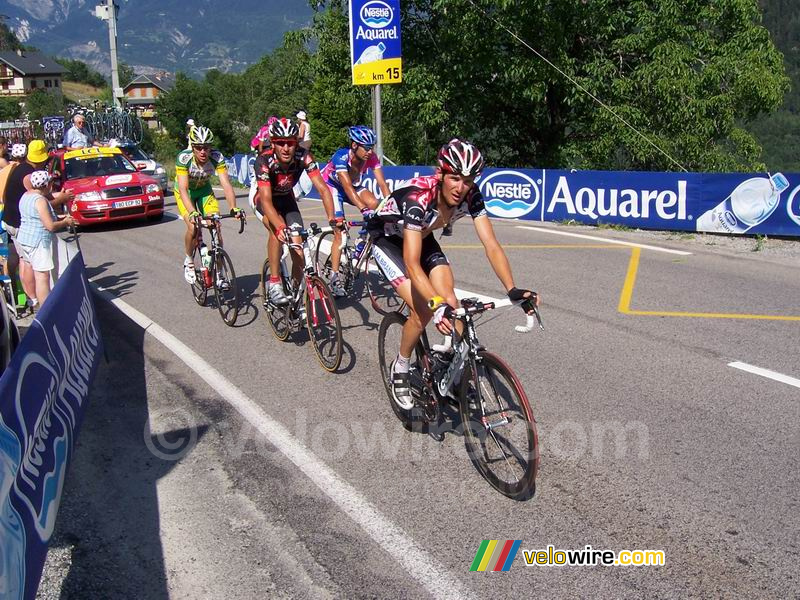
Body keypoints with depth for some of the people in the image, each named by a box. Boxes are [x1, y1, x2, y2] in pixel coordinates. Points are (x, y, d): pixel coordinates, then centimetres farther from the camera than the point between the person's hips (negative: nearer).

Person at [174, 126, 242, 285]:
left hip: (204, 190, 2)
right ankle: (189, 262, 7)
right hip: (185, 192, -2)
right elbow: (183, 189, -40)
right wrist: (192, 213, -56)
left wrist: (234, 208, -50)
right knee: (193, 228, -22)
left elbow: (226, 184, -34)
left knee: (216, 226, -15)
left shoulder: (217, 157, -28)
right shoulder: (184, 158, -33)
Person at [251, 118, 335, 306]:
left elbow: (322, 188, -33)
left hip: (286, 199, 3)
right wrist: (280, 227, -58)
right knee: (277, 230, -34)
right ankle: (274, 284, -23)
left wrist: (332, 219, -47)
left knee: (298, 248, -9)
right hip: (262, 199, -3)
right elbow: (266, 200, -42)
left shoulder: (303, 156, -28)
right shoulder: (264, 161, -34)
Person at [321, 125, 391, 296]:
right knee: (340, 231, -15)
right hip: (332, 185, -4)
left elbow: (382, 183, -26)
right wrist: (364, 210, -55)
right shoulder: (341, 156, -35)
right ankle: (334, 278, -10)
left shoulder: (371, 157, -23)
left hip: (354, 184, 4)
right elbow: (347, 187, -44)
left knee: (374, 204, -25)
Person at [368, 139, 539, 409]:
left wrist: (513, 290, -39)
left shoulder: (471, 196, -25)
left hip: (422, 237, 5)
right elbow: (412, 264, -46)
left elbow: (491, 245, -26)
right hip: (387, 238, -5)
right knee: (424, 311, -18)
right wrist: (437, 305, -58)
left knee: (450, 304, -11)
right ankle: (400, 368, 7)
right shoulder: (418, 197, -40)